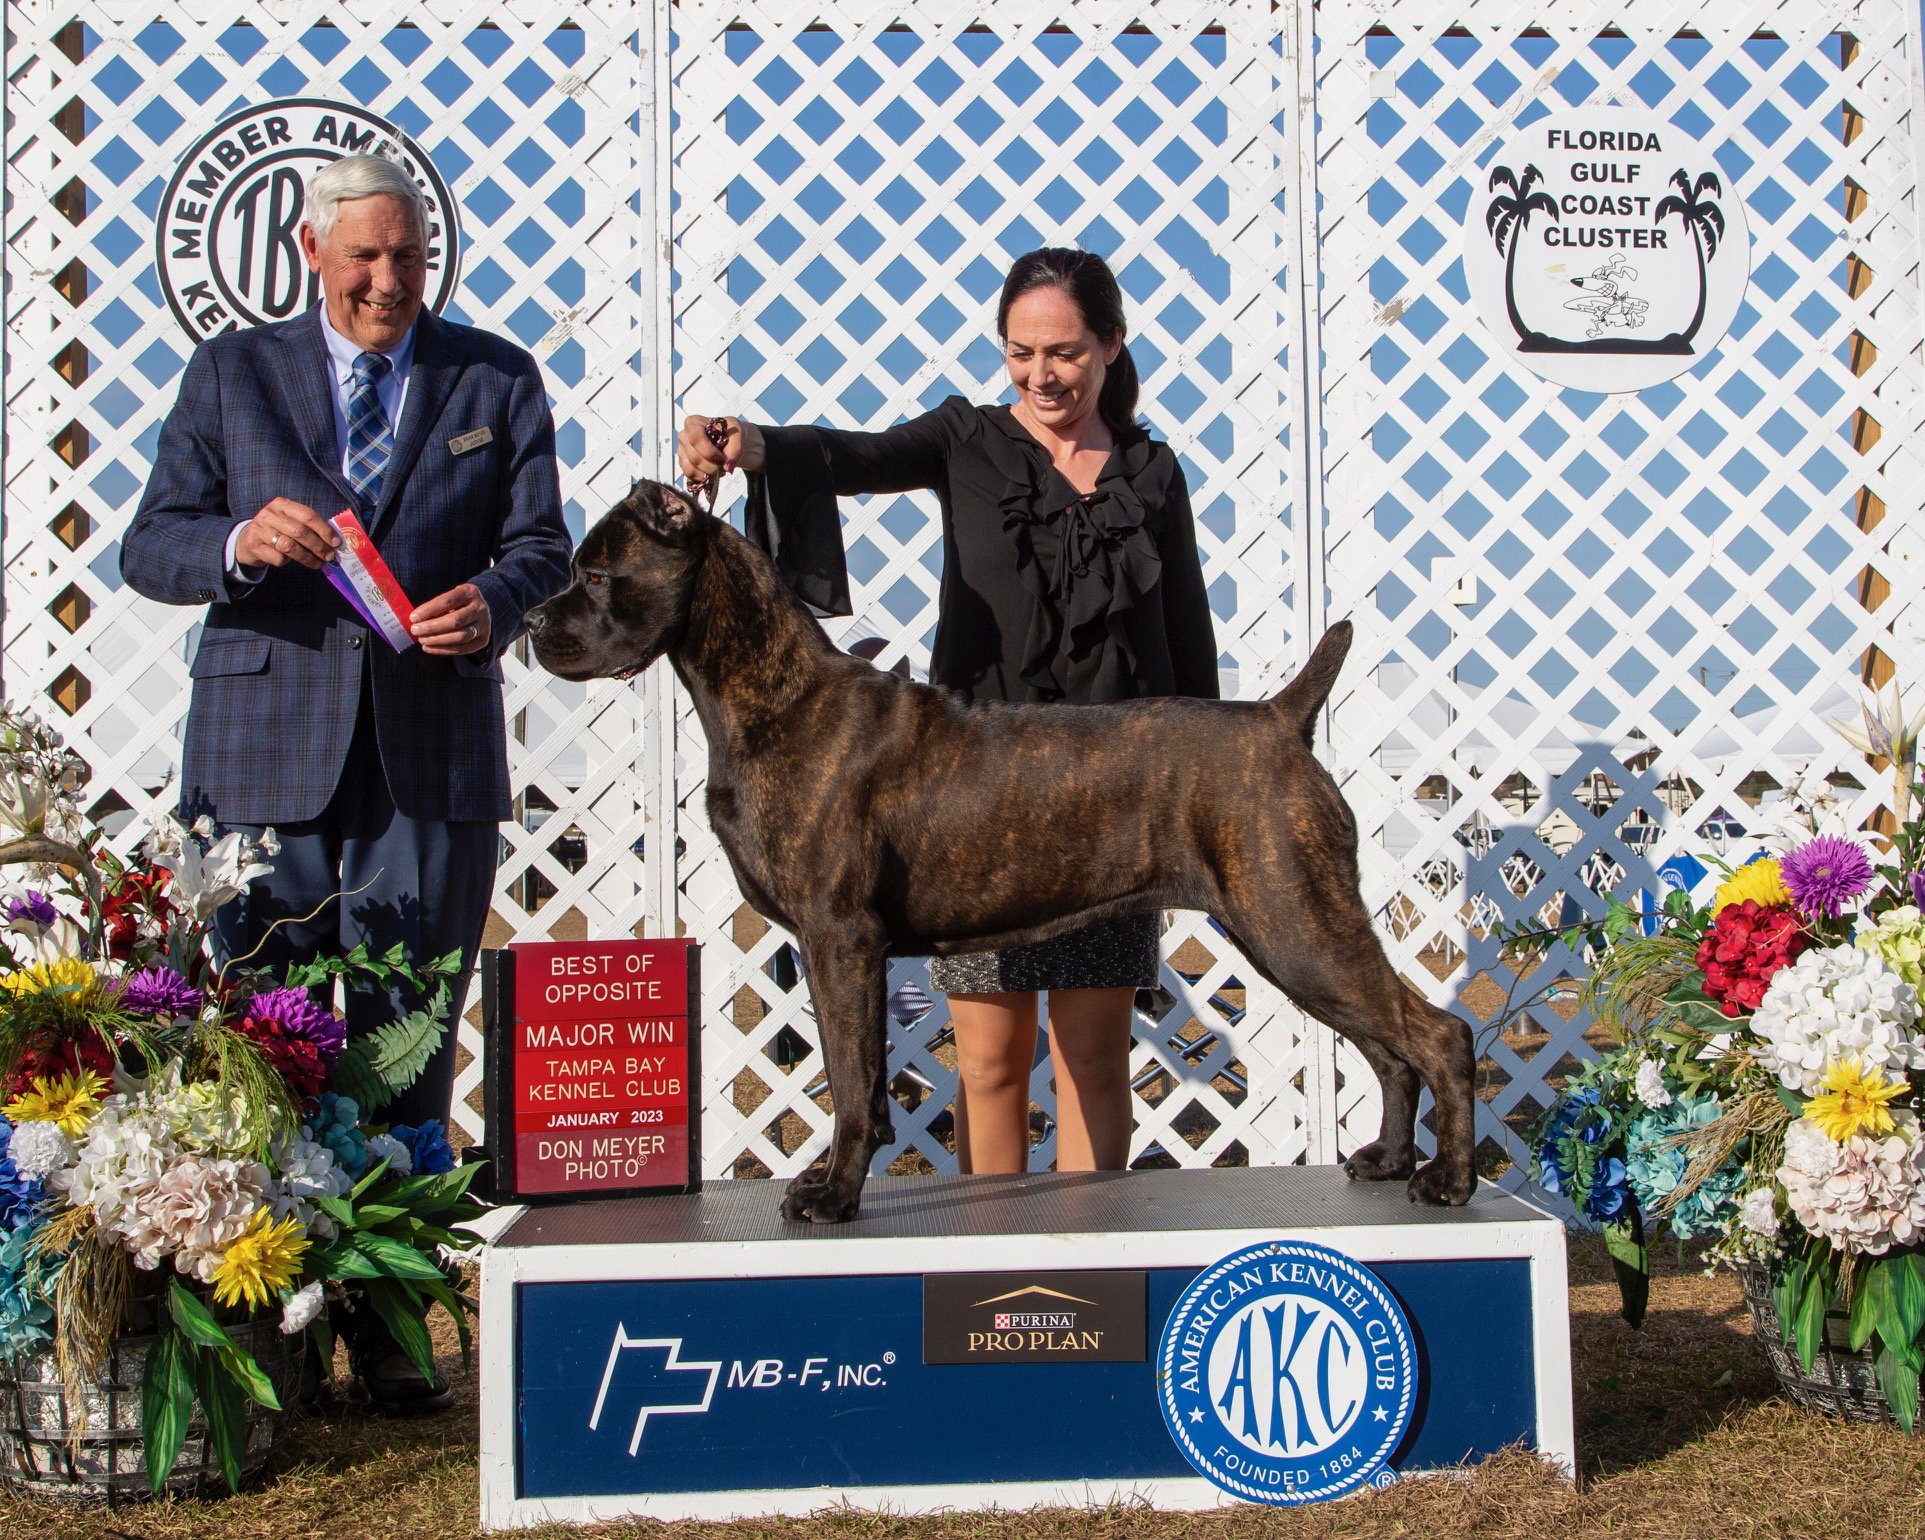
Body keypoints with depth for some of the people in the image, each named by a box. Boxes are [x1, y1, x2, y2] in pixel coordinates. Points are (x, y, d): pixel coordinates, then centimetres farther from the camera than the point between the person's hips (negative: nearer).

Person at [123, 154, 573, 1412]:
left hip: (434, 754, 0)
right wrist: (242, 542, -16)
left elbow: (542, 541, 6)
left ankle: (388, 1326, 12)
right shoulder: (232, 375, 11)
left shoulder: (497, 380, 12)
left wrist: (494, 600, -16)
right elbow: (150, 547, 6)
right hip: (263, 751, 0)